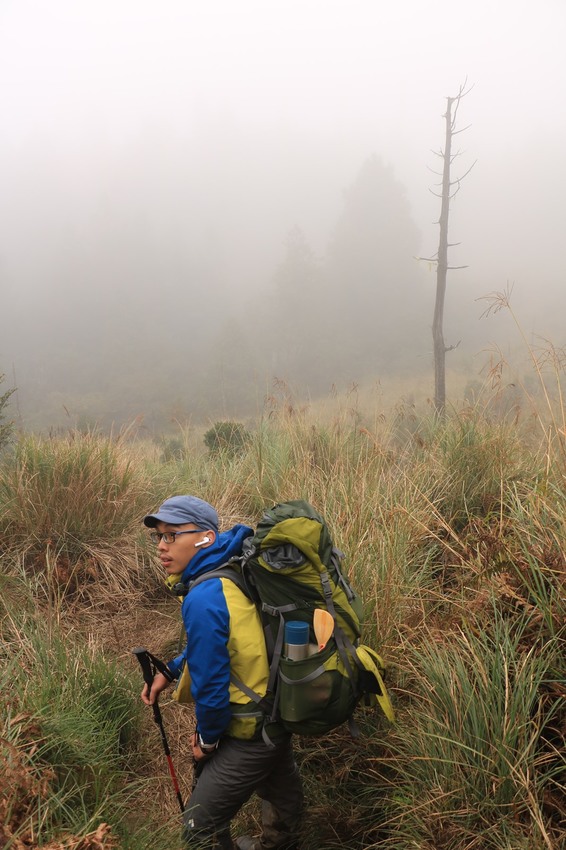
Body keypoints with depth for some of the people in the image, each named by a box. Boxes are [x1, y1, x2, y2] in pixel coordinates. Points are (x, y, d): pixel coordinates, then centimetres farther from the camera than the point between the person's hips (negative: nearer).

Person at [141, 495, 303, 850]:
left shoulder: (204, 600, -30)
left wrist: (207, 738, -7)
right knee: (279, 785, 32)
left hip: (250, 734, -9)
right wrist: (170, 671, 11)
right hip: (280, 711, 9)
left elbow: (211, 684, -24)